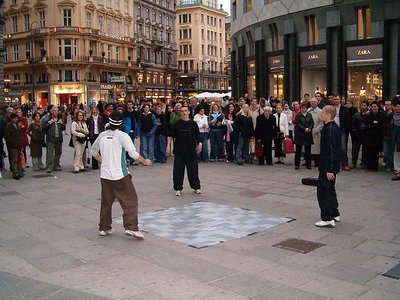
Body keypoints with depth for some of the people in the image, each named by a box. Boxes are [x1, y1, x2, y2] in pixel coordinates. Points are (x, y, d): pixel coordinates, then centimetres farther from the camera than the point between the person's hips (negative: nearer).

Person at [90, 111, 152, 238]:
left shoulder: (102, 135, 5)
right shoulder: (122, 135, -10)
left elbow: (93, 151, 18)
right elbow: (134, 154, -16)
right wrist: (145, 161, -1)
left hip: (105, 174, 6)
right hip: (120, 175, -5)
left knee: (106, 202, 16)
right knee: (130, 201, 1)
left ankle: (104, 228, 24)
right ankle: (131, 228, -6)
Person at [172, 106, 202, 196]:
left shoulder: (193, 123, 2)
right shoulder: (177, 124, 0)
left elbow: (197, 135, 7)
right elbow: (173, 135, 4)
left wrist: (199, 143, -6)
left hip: (191, 149, 1)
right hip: (179, 149, -1)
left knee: (193, 168, 8)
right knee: (178, 169, 1)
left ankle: (196, 187, 21)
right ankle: (178, 188, 12)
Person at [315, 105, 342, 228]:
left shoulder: (329, 129, -21)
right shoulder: (335, 127, 12)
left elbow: (331, 150, -24)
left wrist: (329, 170, -24)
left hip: (327, 167, -11)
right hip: (333, 166, 11)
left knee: (323, 191, -5)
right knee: (330, 189, 20)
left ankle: (328, 219, -1)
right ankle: (335, 214, 31)